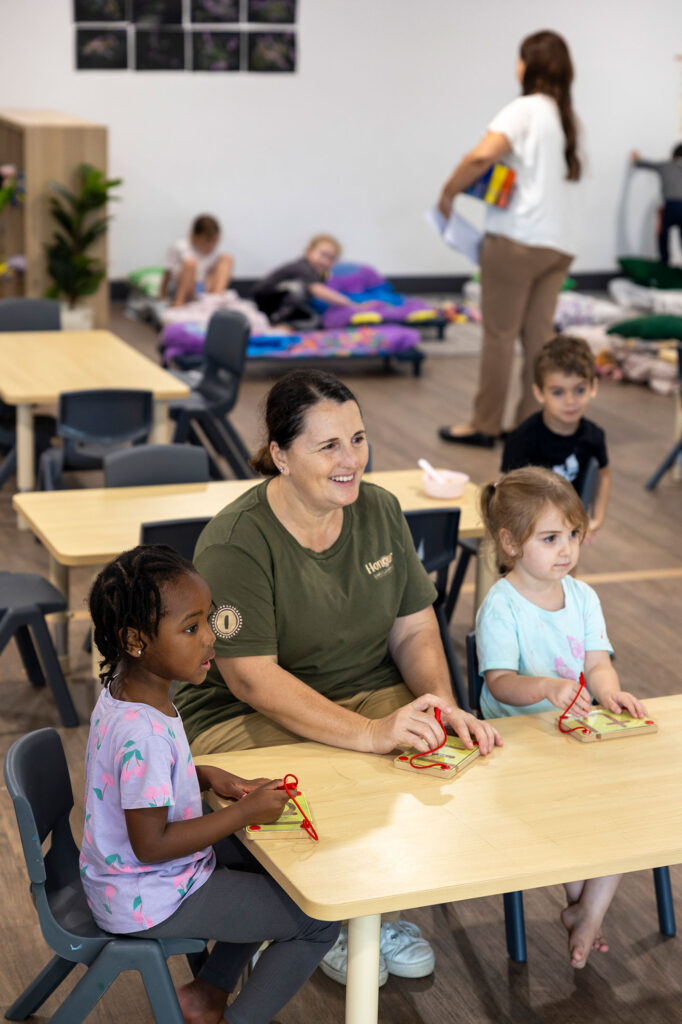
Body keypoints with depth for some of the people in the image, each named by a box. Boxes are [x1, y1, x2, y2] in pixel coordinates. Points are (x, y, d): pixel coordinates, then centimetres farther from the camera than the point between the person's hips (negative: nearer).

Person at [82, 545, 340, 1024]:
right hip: (150, 903, -10)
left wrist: (209, 777, -1)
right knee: (319, 922, -6)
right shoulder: (144, 733, -33)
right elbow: (151, 844, -29)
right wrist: (244, 812, -22)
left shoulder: (123, 689, -3)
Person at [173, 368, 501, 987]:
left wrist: (444, 706, -18)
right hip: (249, 719, -5)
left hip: (373, 695, 6)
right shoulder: (235, 543, -19)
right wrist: (369, 733, -36)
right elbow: (252, 679, -25)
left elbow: (415, 630, 4)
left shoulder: (380, 510, 1)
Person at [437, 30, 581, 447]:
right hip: (560, 242, 7)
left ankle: (485, 425, 7)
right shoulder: (568, 118, 16)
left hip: (518, 237, -7)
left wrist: (448, 193, -9)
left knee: (500, 333, 0)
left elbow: (483, 155, -22)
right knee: (538, 334, 9)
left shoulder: (527, 109, -7)